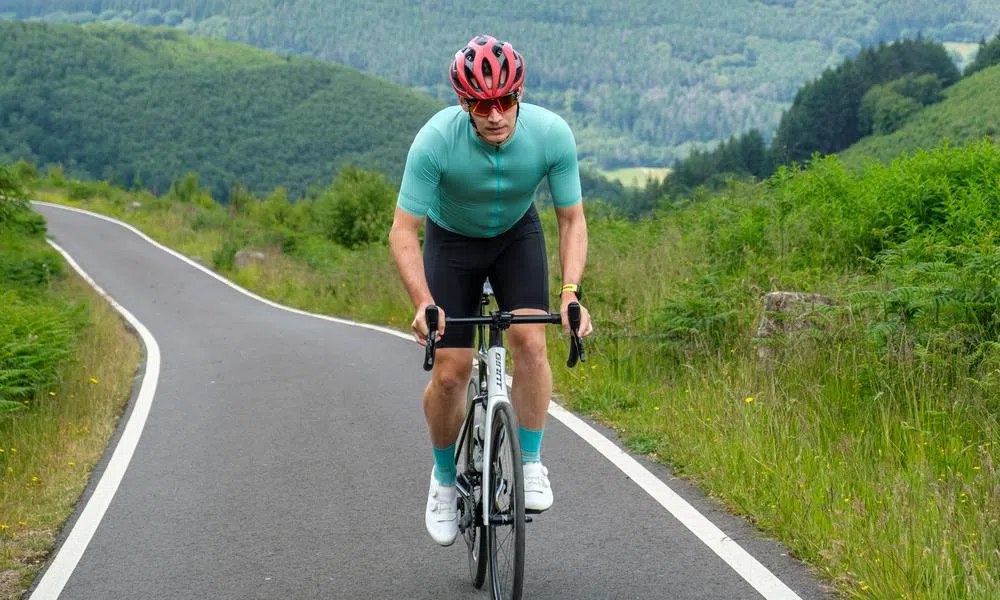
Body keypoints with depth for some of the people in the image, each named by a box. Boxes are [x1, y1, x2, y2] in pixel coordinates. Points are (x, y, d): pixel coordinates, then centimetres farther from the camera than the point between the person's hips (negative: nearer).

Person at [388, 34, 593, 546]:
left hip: (517, 235, 1)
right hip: (451, 239, -1)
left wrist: (570, 291, -33)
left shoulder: (552, 134, -29)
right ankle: (444, 478, 17)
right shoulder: (436, 140, -33)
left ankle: (531, 463, -6)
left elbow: (572, 220, -18)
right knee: (450, 372, -7)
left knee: (530, 340, -22)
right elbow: (403, 230, -28)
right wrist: (424, 304, -42)